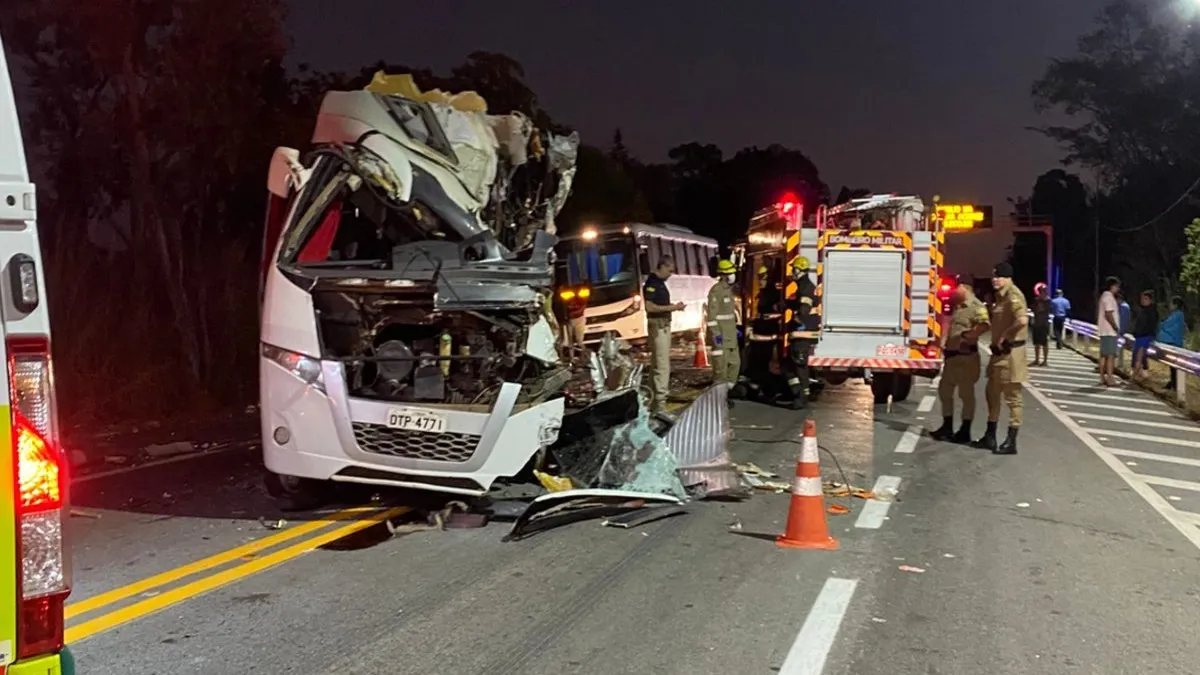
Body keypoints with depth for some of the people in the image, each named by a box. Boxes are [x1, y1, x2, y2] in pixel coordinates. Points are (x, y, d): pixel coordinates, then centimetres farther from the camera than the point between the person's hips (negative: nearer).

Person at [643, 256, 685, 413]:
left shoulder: (660, 282, 15)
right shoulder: (651, 283, -15)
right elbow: (649, 306, -23)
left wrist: (673, 306, 7)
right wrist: (672, 308, -20)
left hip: (664, 325, 10)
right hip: (658, 325, -10)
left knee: (656, 364, 14)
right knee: (662, 365, -12)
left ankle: (653, 401, 22)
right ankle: (660, 404, -12)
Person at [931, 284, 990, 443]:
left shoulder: (976, 306, -15)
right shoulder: (957, 306, 15)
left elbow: (984, 325, -32)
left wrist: (967, 336, -25)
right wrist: (944, 343, 15)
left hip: (966, 356, -10)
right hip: (951, 355, 10)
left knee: (966, 393, -1)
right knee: (944, 389, 14)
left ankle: (965, 432, 6)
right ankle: (947, 427, 24)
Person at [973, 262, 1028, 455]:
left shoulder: (1013, 295, -17)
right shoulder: (1001, 295, 15)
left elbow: (1022, 320, -32)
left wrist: (1004, 337, -21)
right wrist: (997, 341, 10)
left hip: (1010, 353, -11)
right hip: (1000, 352, 11)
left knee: (1012, 397, -4)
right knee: (993, 393, 16)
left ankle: (1011, 442, 1)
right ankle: (990, 437, 26)